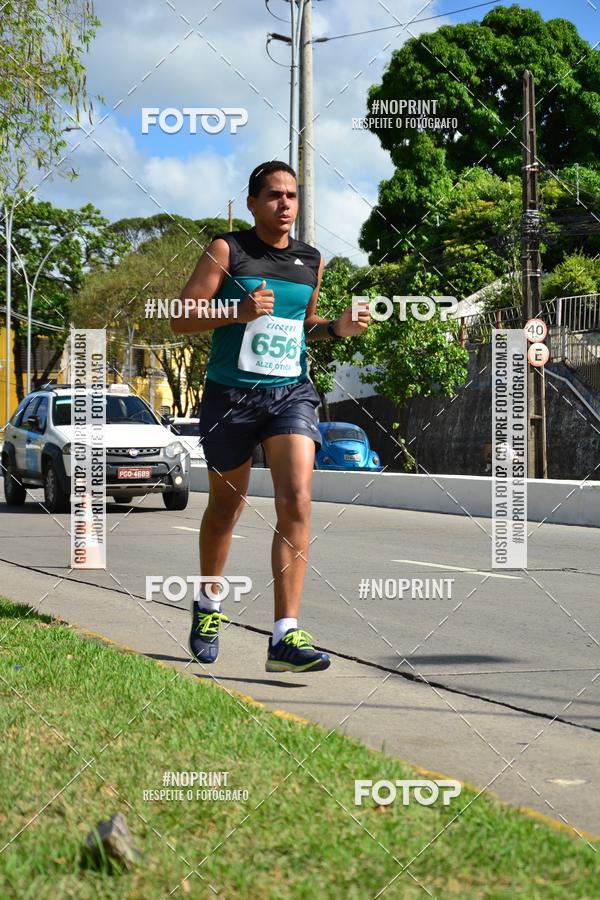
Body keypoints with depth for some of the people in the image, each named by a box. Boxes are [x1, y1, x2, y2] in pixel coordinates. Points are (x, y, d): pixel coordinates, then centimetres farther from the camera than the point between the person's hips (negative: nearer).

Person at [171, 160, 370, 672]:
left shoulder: (312, 262, 10)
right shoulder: (226, 250, -2)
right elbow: (181, 319, -7)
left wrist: (338, 328, 5)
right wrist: (239, 311, -22)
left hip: (292, 393, 2)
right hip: (231, 394, -2)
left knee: (296, 501, -17)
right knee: (226, 505, 14)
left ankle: (286, 636, -20)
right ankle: (209, 605, 41)